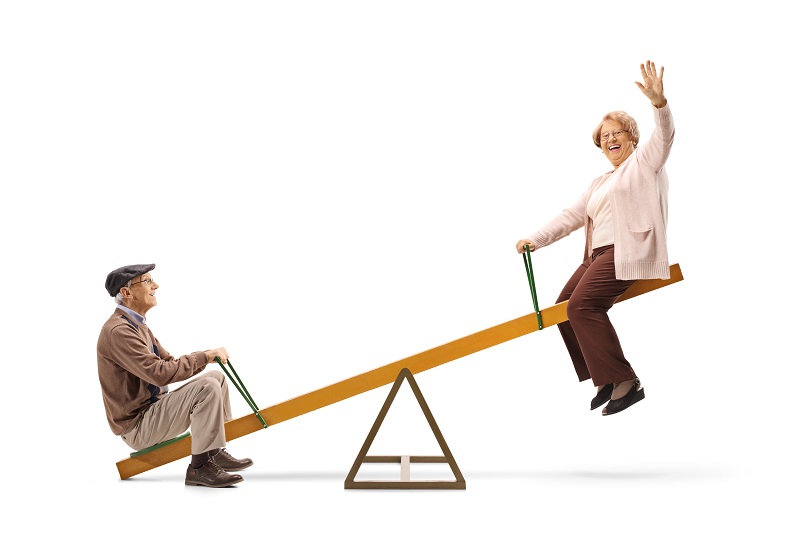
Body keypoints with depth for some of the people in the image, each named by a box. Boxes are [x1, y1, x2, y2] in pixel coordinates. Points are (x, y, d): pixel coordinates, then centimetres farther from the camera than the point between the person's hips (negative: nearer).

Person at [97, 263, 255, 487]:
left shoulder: (139, 326, 14)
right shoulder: (118, 331, -21)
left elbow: (169, 363, 13)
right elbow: (161, 373, -28)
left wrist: (208, 356, -4)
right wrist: (205, 356, -19)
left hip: (152, 409, 11)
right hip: (137, 426, -11)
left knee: (216, 377, 11)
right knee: (207, 388, -25)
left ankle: (215, 452, 9)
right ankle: (200, 467, -16)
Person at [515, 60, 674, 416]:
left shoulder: (644, 160, 5)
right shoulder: (600, 183, 26)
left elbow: (665, 135, -14)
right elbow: (572, 216, 20)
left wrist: (659, 103, -34)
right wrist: (537, 239, 8)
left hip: (629, 250, -9)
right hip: (598, 254, 9)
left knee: (582, 305, -24)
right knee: (564, 308, 5)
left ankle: (625, 382, -20)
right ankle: (605, 379, 10)